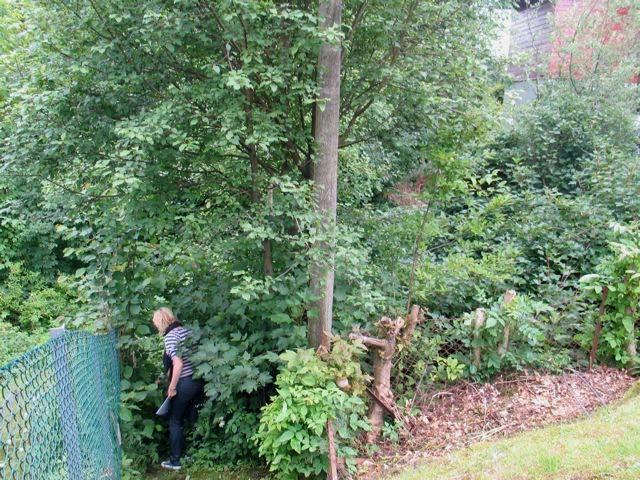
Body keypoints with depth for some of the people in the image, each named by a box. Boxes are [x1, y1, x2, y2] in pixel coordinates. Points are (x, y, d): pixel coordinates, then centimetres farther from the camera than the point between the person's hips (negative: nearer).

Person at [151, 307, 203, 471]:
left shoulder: (170, 336, -14)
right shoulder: (187, 330, 7)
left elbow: (178, 364, -24)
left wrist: (171, 387, -15)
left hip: (184, 384, -7)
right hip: (199, 380, 7)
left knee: (175, 422, 9)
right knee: (192, 417, 23)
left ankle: (175, 461, 17)